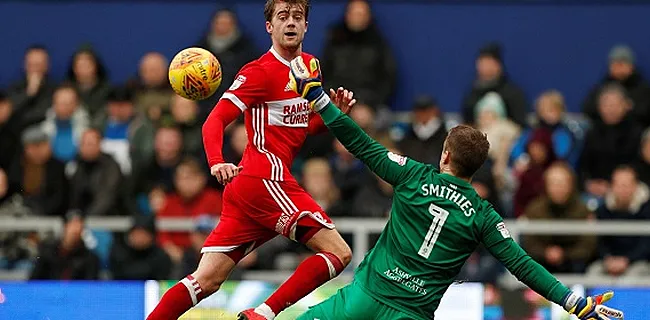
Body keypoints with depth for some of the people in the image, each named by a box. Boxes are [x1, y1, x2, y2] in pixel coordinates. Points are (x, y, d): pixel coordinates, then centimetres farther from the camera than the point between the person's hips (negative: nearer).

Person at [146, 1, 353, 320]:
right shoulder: (260, 72, -5)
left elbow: (305, 126, 29)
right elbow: (215, 120, -12)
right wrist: (216, 162, -31)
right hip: (266, 178, -8)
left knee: (206, 281, 1)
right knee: (338, 252, -11)